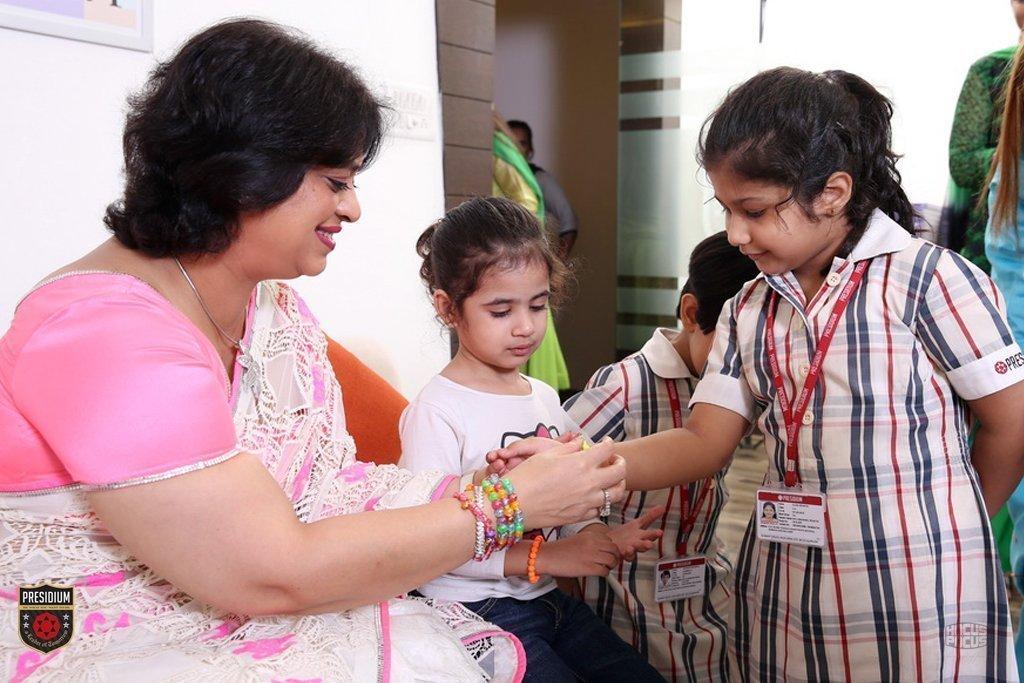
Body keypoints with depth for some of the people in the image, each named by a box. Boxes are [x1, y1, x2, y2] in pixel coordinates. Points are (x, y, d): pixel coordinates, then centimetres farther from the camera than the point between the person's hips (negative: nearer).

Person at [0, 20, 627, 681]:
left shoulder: (280, 311, 6)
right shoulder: (100, 329, -24)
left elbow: (331, 483, 1)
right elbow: (274, 574, -26)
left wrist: (486, 481, -10)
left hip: (261, 627, 7)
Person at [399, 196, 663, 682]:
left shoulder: (545, 399, 10)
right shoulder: (437, 411, -16)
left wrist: (604, 538, -6)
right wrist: (541, 557, -25)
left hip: (548, 599, 8)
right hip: (474, 611, -7)